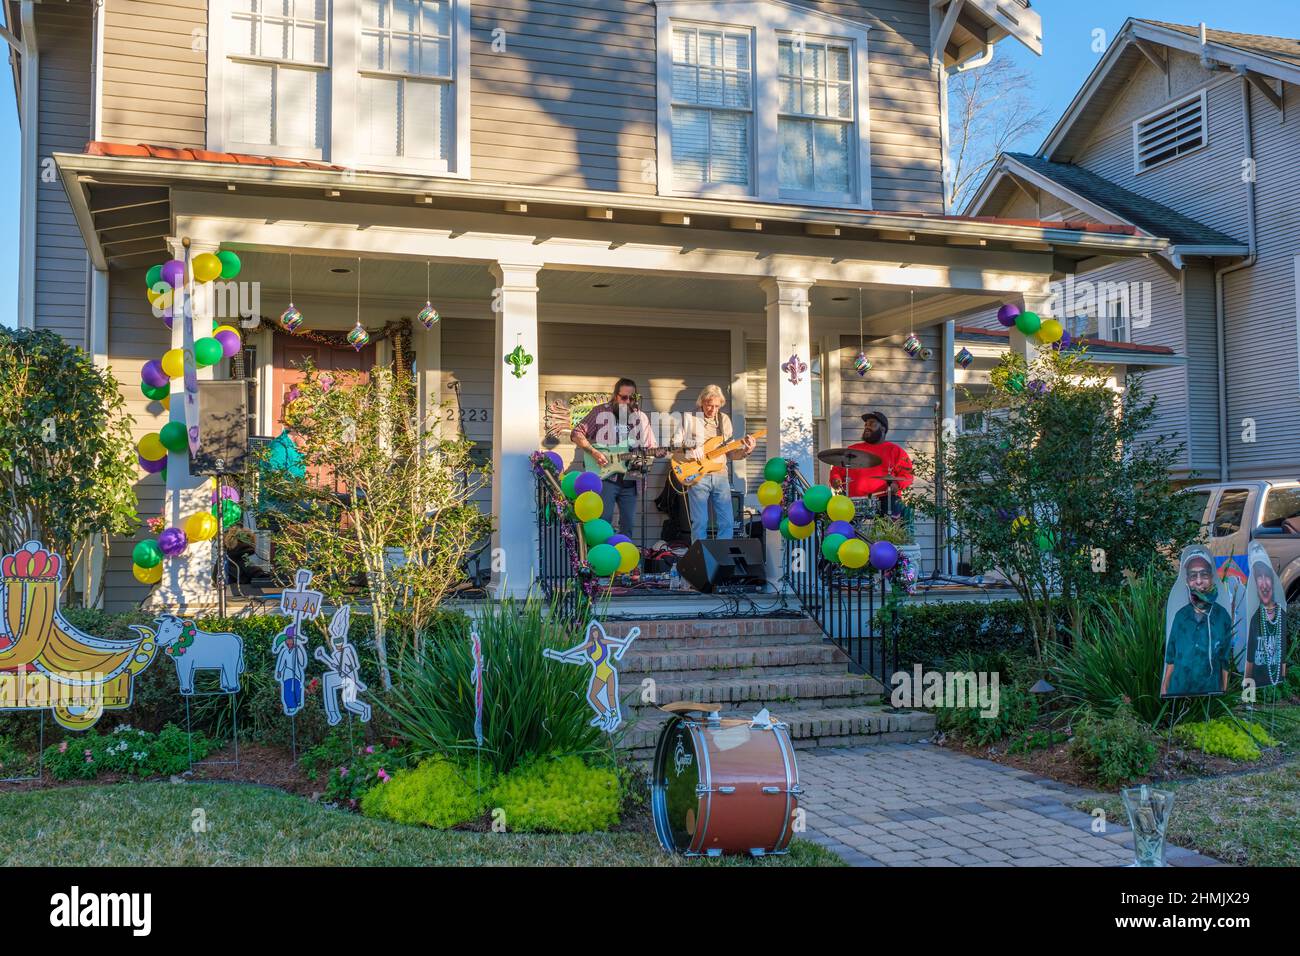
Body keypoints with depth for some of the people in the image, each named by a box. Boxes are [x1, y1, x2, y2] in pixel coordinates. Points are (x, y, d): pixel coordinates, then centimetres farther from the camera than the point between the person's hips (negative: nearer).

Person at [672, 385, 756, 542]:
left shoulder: (724, 420, 14)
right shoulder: (689, 419, 4)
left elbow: (730, 452, 14)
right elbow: (675, 444, 1)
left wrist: (746, 451, -4)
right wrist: (690, 450, -16)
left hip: (720, 475, 3)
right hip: (697, 476, -3)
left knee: (727, 523, 0)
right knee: (700, 524, -4)